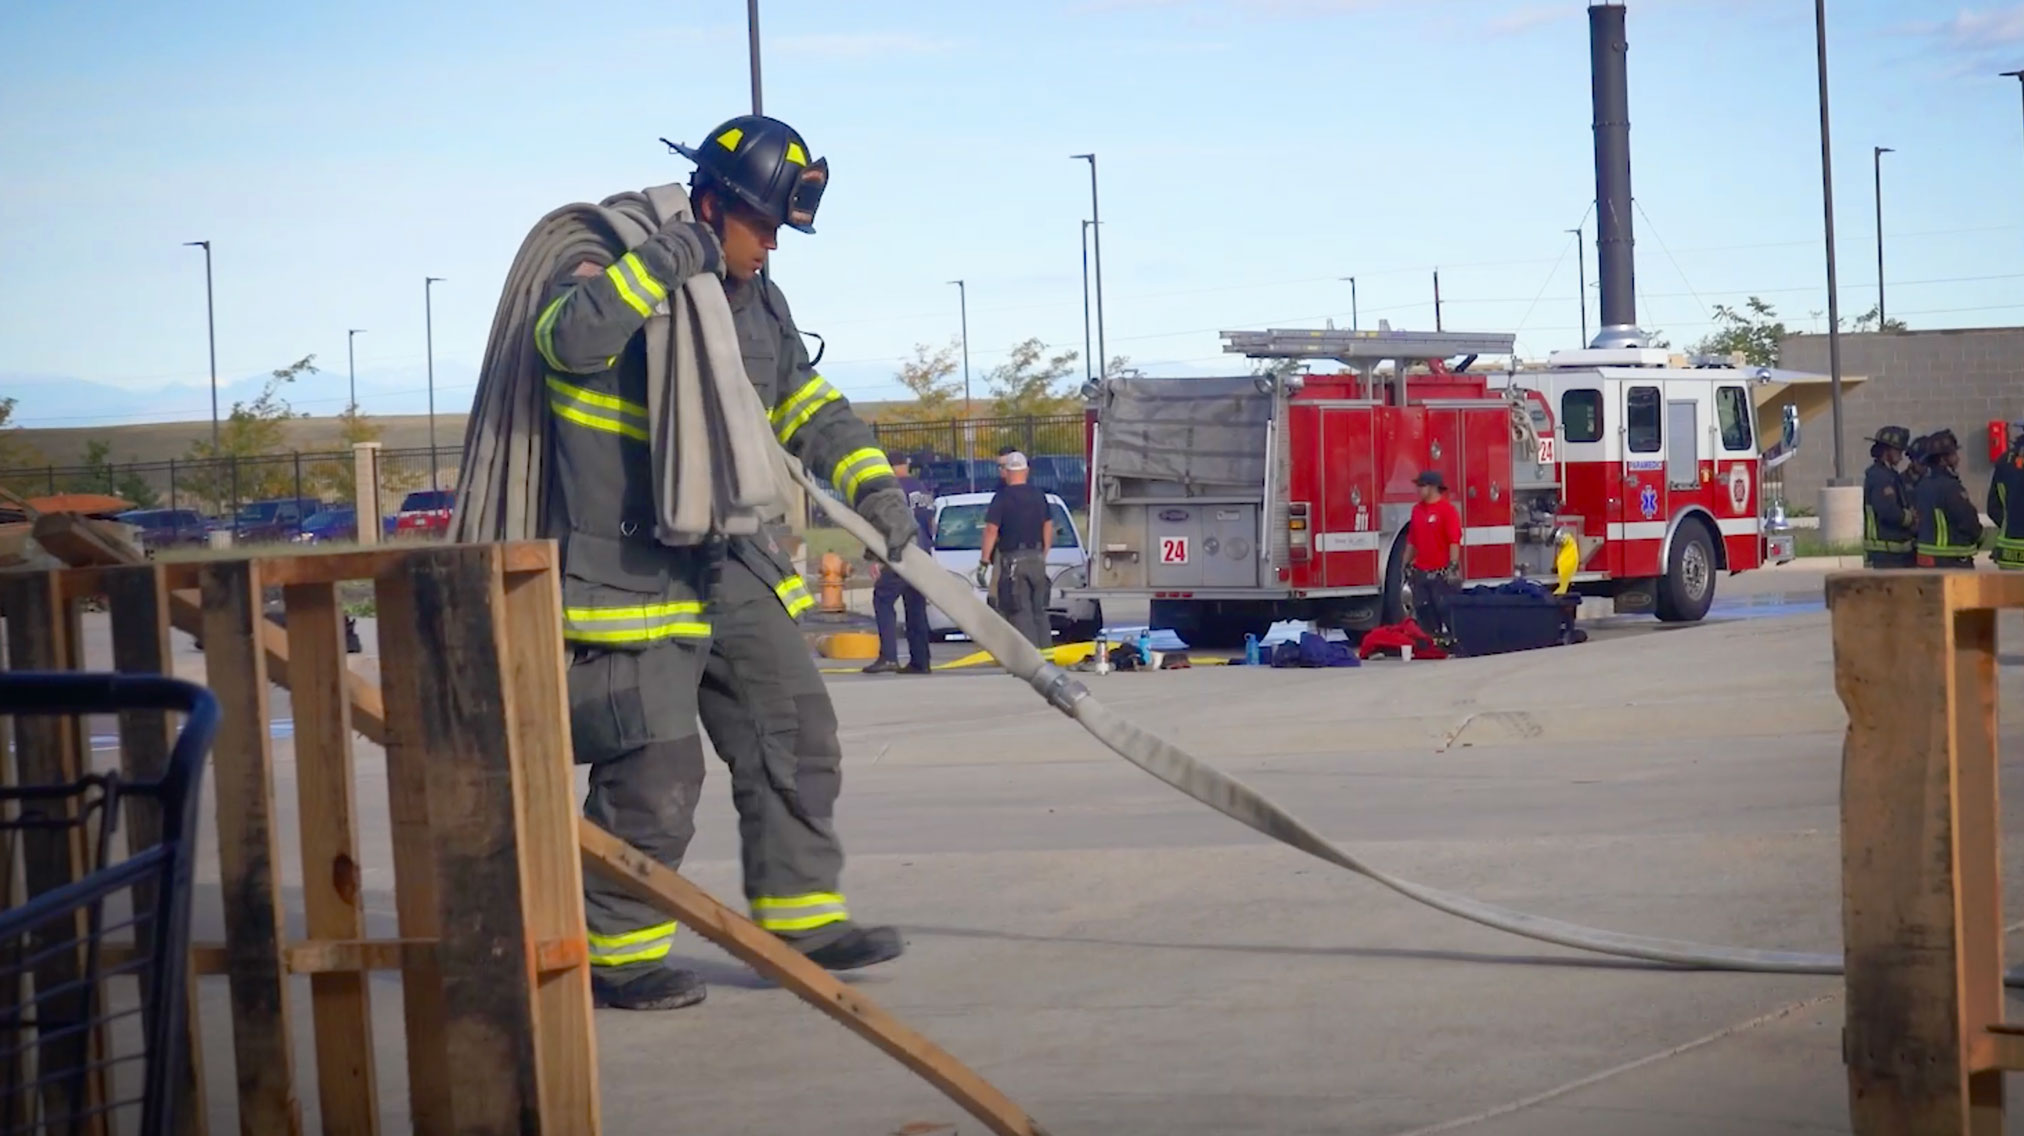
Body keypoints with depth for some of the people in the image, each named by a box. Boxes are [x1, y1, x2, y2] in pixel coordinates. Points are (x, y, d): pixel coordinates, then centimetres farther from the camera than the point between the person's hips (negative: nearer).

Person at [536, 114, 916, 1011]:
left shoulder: (758, 305, 12)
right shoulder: (616, 276, -11)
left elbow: (808, 407, 17)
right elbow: (567, 337, -31)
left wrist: (871, 480, 4)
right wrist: (657, 265, -35)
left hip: (733, 568, 8)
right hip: (629, 573, -8)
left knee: (794, 736, 9)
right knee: (653, 773, -7)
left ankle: (800, 919, 20)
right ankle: (617, 953, 6)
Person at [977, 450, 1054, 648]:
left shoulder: (1003, 497, -10)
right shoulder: (1038, 495, 8)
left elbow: (991, 530, -14)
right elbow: (1048, 527, 15)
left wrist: (984, 562, -11)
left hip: (1013, 560, -6)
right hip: (1036, 558, 6)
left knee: (1020, 612, -4)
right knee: (1039, 611, 14)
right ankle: (1046, 651, 17)